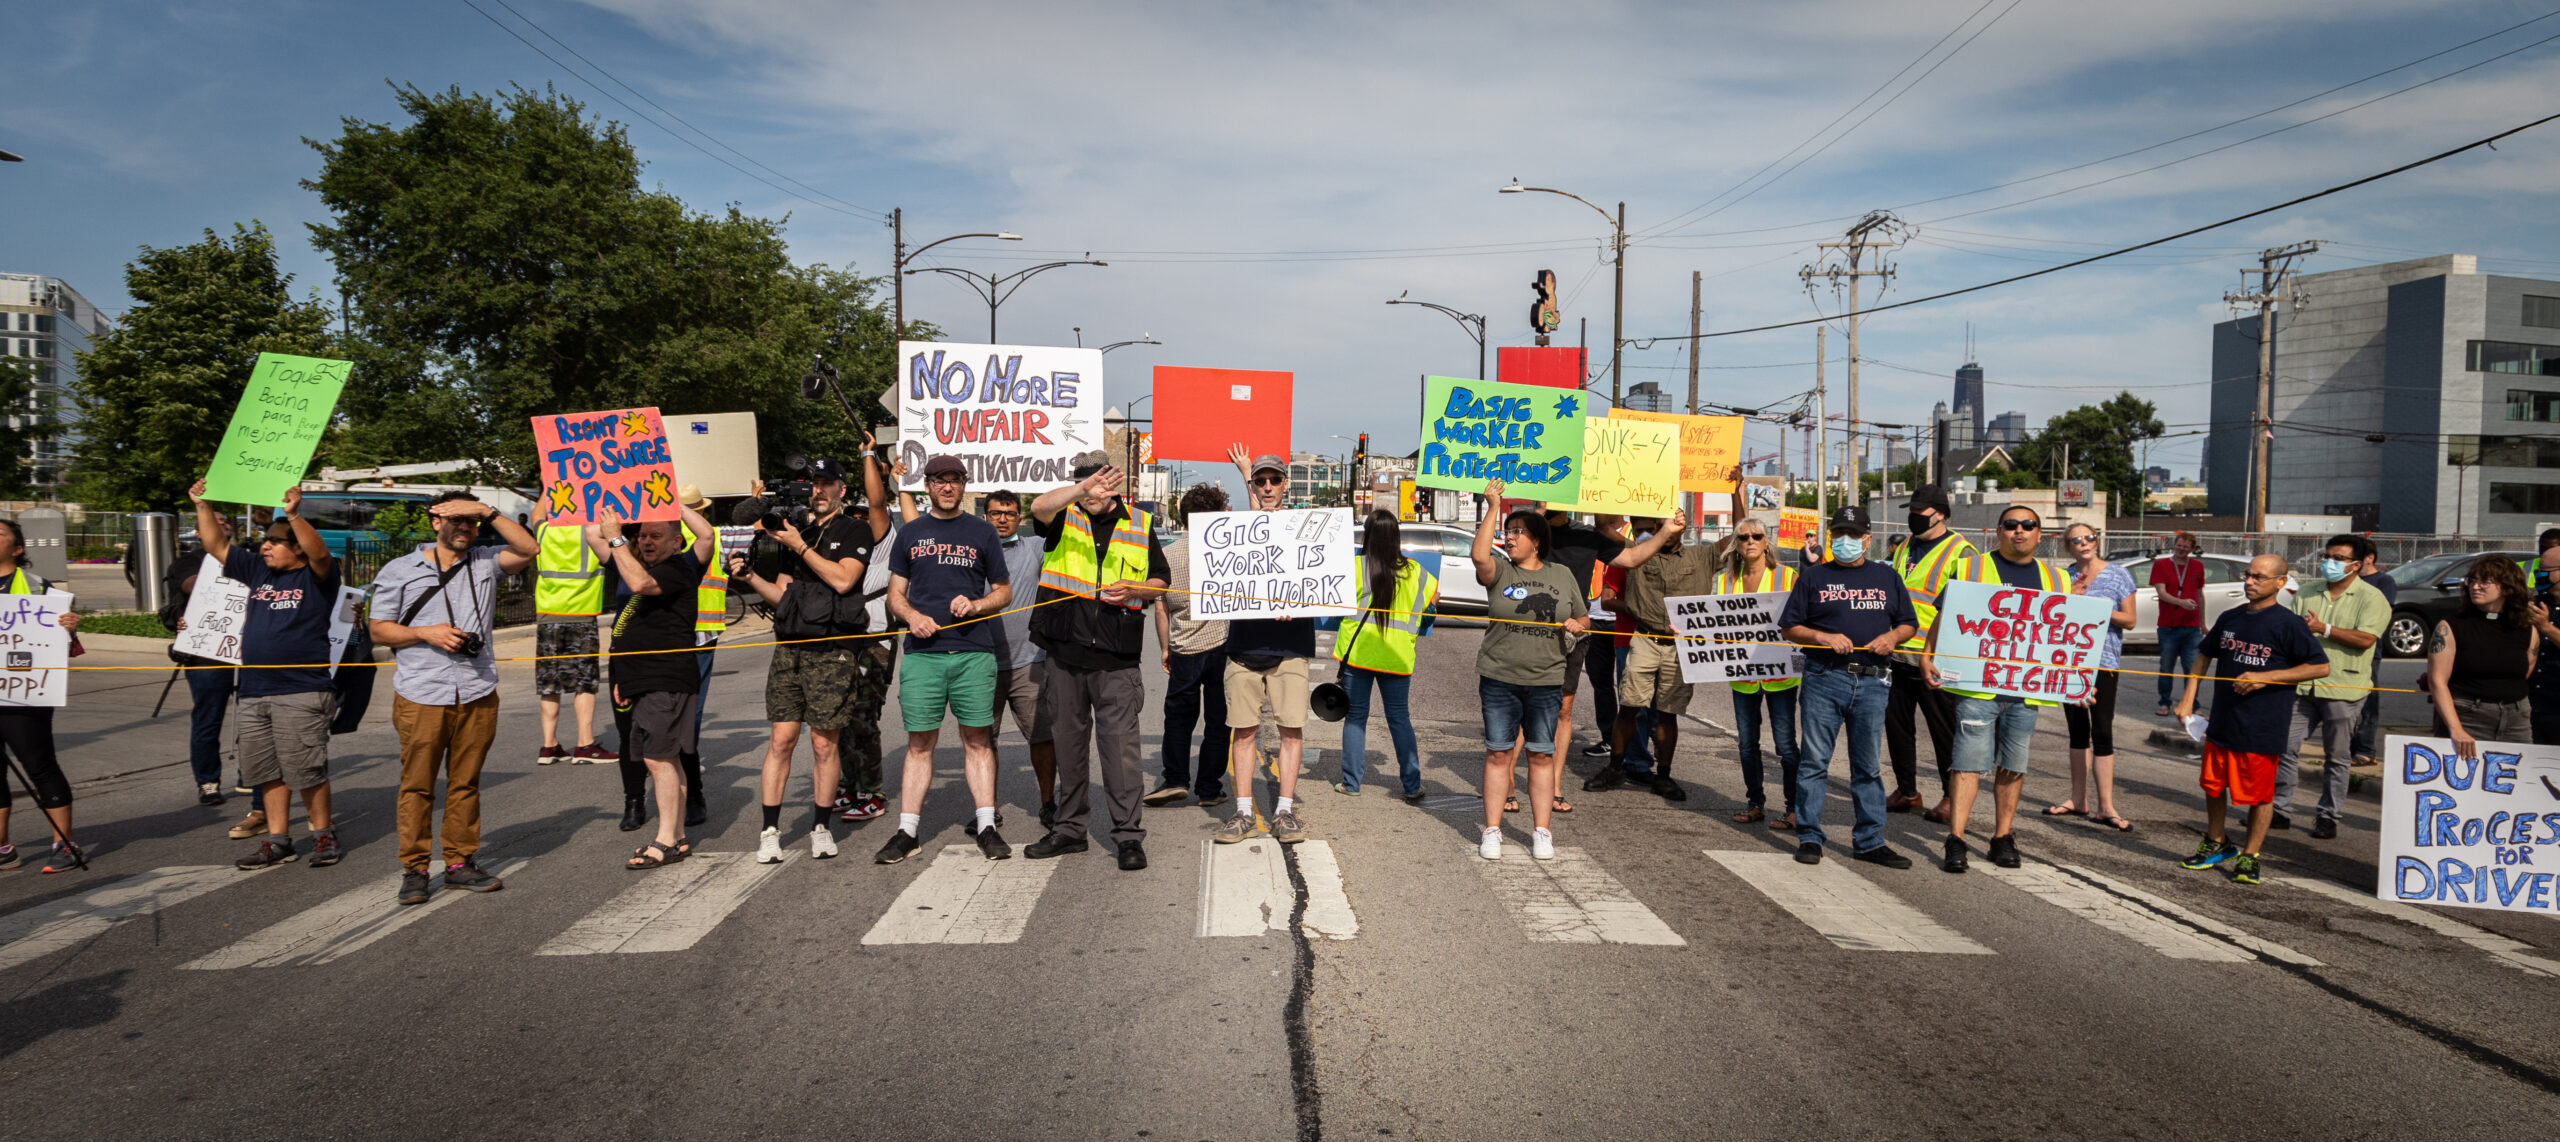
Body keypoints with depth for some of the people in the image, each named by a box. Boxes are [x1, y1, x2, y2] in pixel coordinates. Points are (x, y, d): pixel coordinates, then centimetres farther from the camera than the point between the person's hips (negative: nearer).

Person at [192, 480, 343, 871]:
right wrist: (203, 506, 9)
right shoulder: (257, 570, 15)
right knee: (267, 772, 11)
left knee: (306, 770, -4)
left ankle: (324, 835, 9)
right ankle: (277, 841, 19)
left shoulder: (314, 575, -4)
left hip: (300, 692, -7)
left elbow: (319, 552, -25)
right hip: (254, 692, 7)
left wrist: (295, 514, -34)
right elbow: (217, 545, 19)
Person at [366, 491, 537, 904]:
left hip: (478, 695, 2)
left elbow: (528, 549, -7)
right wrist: (426, 633, -9)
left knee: (465, 783, 8)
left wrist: (489, 512, -9)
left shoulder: (485, 563, 10)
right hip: (421, 696, -2)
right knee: (417, 785, 0)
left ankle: (459, 863, 17)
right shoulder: (400, 571, 7)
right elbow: (379, 629, 6)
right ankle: (414, 869, 10)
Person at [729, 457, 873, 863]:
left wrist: (800, 547, -11)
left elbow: (842, 580, -13)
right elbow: (782, 595, 19)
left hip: (832, 651, -4)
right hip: (789, 649, 4)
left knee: (824, 743, 1)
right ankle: (770, 830, 6)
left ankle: (821, 828, 13)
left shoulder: (854, 531, 2)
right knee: (781, 739, 1)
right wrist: (749, 576, 2)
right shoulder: (797, 533, 18)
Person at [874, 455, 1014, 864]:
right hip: (923, 651, 1)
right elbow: (895, 594, 13)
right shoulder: (910, 533, 14)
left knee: (977, 739, 2)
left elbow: (1004, 592, 13)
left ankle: (987, 827, 7)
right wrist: (912, 615, -7)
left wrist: (976, 605, -7)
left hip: (974, 652, 0)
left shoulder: (982, 532, 11)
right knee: (919, 742, 3)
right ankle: (907, 832, 8)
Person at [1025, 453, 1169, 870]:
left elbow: (1160, 581, 14)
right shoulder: (1065, 517, 6)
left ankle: (1129, 834, 1)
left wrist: (1133, 589, -8)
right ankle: (1069, 828, 24)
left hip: (1116, 658, -1)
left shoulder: (1140, 524, 10)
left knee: (1120, 743, -6)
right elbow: (1039, 507, -18)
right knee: (1068, 741, 12)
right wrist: (1083, 489, -35)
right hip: (1065, 650, 2)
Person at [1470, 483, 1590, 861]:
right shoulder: (1500, 571, 1)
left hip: (1546, 682, 2)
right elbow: (1479, 555, -22)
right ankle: (1492, 831, 10)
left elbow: (1584, 619, 19)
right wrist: (1493, 507, -18)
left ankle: (1541, 832, 16)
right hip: (1499, 679, -1)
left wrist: (1576, 626, -5)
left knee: (1542, 756, 6)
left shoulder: (1562, 575, 10)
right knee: (1498, 753, 2)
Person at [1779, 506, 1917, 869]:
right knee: (1814, 760, -1)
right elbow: (1789, 627, 5)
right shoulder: (1813, 576, 8)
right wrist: (1825, 637, -11)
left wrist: (1892, 636, -3)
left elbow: (1908, 622, 18)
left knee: (1868, 764, 8)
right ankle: (1809, 837, 6)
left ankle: (1869, 841, 15)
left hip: (1872, 682, 2)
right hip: (1824, 678, -2)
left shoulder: (1887, 576, 16)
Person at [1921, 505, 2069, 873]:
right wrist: (1927, 656, -9)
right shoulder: (1970, 567, 4)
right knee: (1968, 762, -6)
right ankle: (1956, 840, -4)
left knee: (2013, 767, 10)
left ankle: (2003, 837, 20)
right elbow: (1944, 618, 2)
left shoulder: (2057, 580, 15)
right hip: (1977, 686, -4)